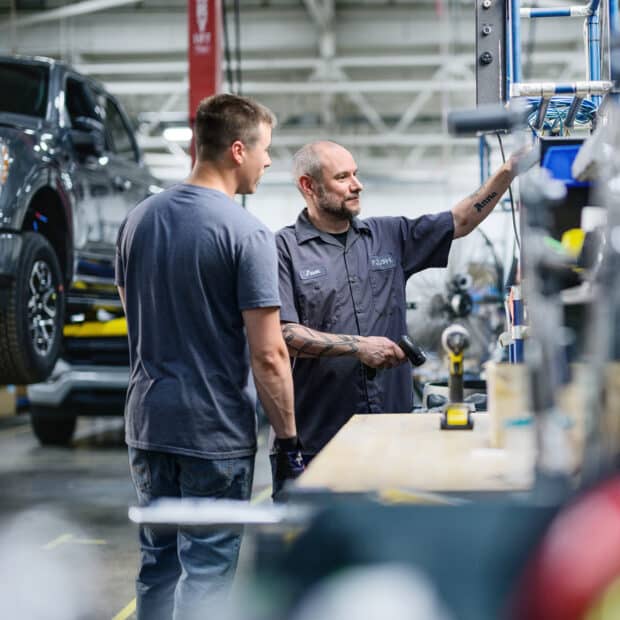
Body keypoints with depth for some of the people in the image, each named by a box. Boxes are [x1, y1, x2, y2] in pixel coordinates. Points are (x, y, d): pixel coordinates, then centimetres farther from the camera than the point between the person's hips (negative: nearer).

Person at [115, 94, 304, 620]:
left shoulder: (138, 220, 6)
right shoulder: (247, 234, -15)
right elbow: (268, 355, -17)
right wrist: (289, 440, -10)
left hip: (147, 420, 6)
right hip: (215, 431, -6)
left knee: (157, 564, 16)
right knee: (207, 573, 2)